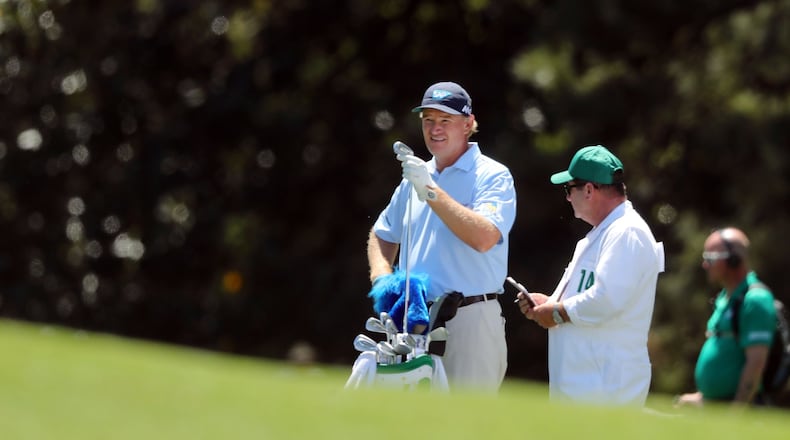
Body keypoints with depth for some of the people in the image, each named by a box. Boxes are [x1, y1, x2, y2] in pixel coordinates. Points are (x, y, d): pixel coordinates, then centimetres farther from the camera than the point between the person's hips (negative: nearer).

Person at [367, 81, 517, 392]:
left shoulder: (492, 176, -4)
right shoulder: (415, 177, 17)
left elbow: (484, 238, -21)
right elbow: (383, 234, 29)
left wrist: (432, 192, -22)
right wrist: (381, 277, 9)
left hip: (470, 321, -6)